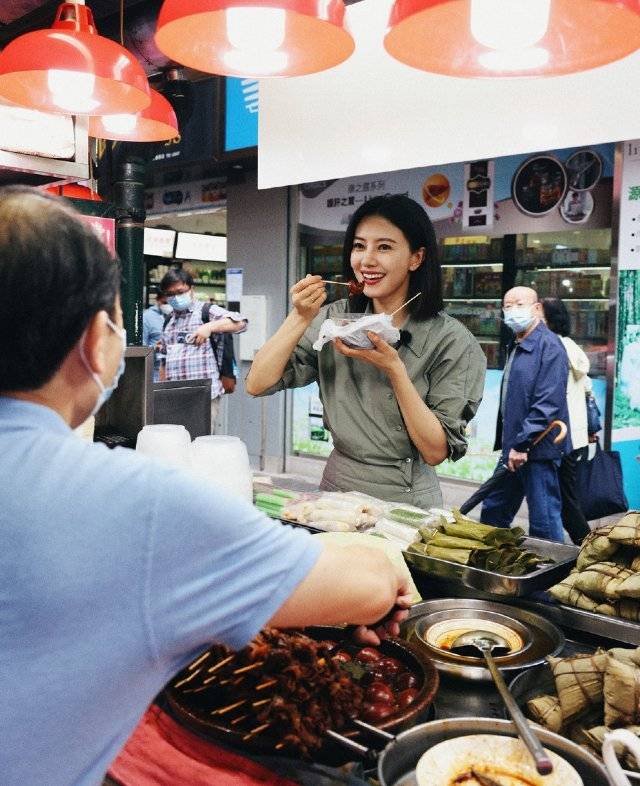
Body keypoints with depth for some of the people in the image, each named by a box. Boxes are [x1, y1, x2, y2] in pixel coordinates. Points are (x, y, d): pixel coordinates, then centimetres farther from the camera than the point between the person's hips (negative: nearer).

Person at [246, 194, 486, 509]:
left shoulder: (452, 341, -10)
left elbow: (436, 451, -13)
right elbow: (257, 385, -5)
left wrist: (394, 368, -22)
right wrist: (300, 317, -16)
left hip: (407, 503, -4)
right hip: (336, 490, 4)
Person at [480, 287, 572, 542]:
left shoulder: (549, 345, -13)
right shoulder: (515, 348, 17)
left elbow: (548, 402, -22)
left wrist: (522, 444, -22)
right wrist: (506, 444, 19)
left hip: (538, 451, -10)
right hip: (514, 449, 10)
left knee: (544, 524, -1)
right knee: (492, 512, 16)